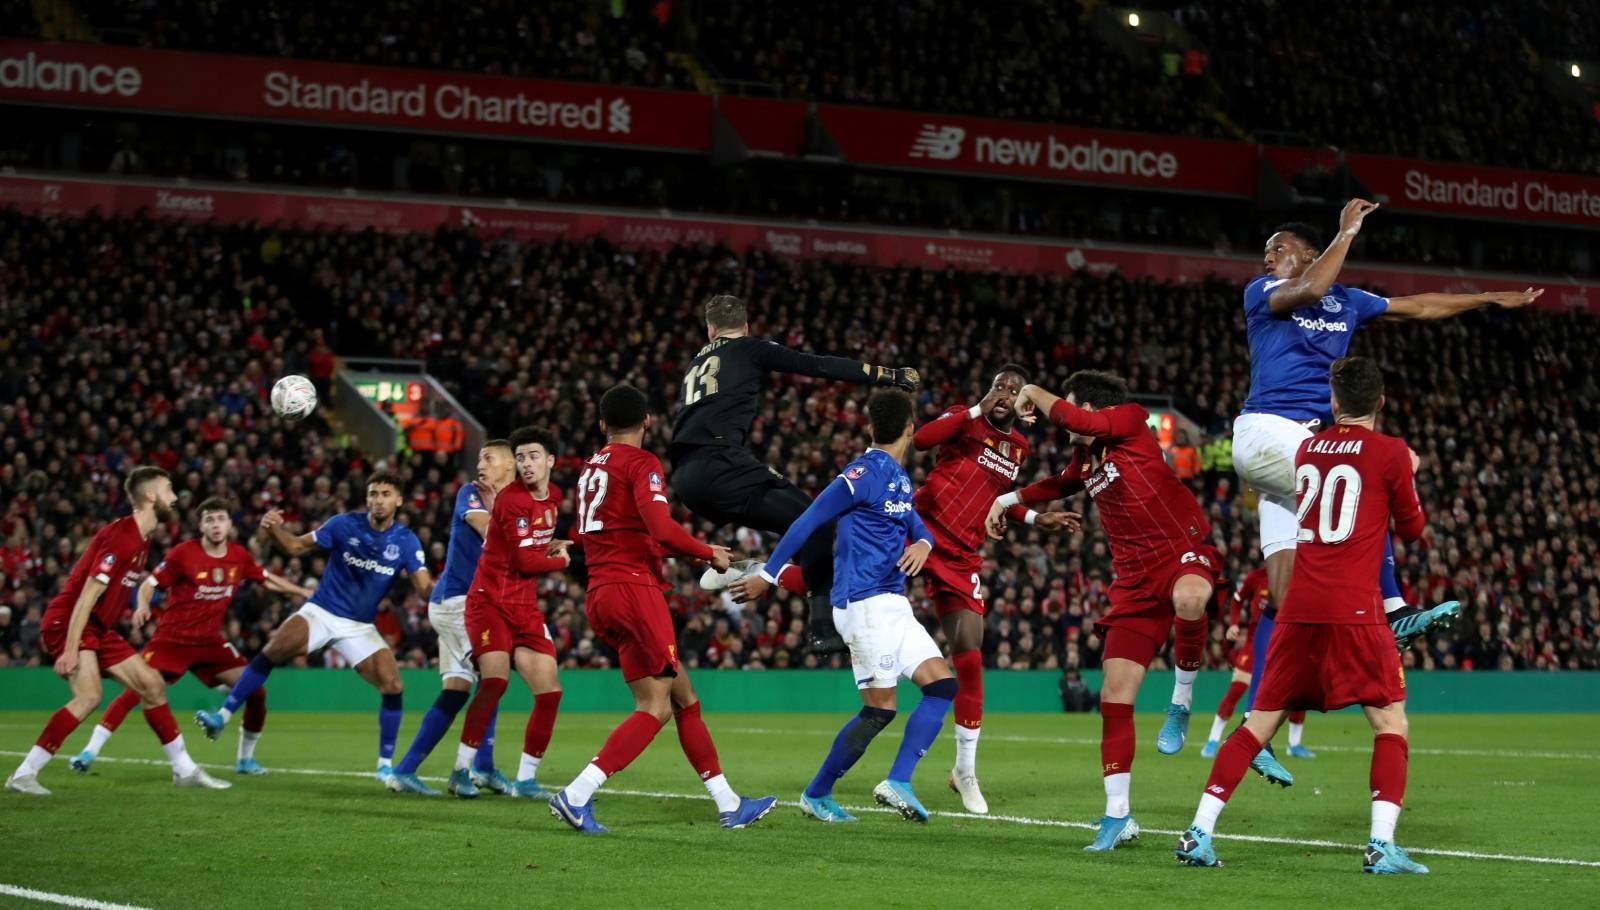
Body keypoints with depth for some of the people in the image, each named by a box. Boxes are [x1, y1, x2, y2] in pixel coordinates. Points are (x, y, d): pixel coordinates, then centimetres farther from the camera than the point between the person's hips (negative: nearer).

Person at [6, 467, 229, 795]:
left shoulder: (142, 539, 10)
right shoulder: (120, 536, -20)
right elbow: (87, 595, -23)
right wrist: (70, 650, -26)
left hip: (98, 629, 10)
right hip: (67, 623, -10)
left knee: (152, 685, 9)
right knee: (89, 695, -26)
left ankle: (184, 770, 18)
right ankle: (22, 775, -21)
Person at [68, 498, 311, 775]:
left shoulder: (240, 557, 2)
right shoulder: (183, 553, -11)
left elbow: (269, 580, 18)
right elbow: (149, 585, -7)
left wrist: (305, 593, 13)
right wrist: (143, 606, -27)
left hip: (210, 641, 4)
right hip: (172, 637, -4)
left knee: (256, 691, -5)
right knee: (136, 691, -18)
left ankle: (245, 759, 14)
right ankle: (90, 752, -12)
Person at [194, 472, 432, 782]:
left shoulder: (406, 541, -5)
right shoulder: (344, 524, -6)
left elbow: (425, 588, -10)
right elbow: (296, 546, -2)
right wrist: (274, 530, -23)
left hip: (360, 626, 1)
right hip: (320, 612, -1)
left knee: (393, 686, -13)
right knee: (273, 651, -24)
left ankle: (385, 765, 1)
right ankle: (222, 716, -17)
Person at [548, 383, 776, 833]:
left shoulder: (591, 468, 19)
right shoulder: (641, 463, -6)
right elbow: (661, 527, -20)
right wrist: (710, 554, -5)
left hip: (600, 595, 9)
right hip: (635, 589, -9)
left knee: (684, 698, 12)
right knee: (655, 707, -8)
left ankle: (729, 804, 16)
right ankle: (576, 795, -19)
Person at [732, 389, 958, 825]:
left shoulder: (899, 478, 15)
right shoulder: (864, 473, -12)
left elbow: (915, 524, 24)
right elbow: (808, 523, -11)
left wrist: (922, 544, -2)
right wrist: (768, 575, -10)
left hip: (893, 605, 9)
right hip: (866, 604, -9)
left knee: (943, 685, 0)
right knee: (880, 709, -9)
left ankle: (898, 783, 0)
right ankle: (816, 795, 1)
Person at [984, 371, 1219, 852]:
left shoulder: (1130, 421, -5)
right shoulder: (1085, 460, 18)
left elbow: (1076, 419, -25)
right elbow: (1061, 484, 42)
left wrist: (1035, 393, -8)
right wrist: (1009, 499, 46)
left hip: (1183, 550, -7)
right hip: (1135, 577, 7)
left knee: (1189, 597, -45)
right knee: (1115, 694, -3)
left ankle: (1181, 702, -20)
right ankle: (1117, 815, 5)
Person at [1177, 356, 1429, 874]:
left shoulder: (1307, 449, 14)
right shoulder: (1390, 453, -1)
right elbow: (1412, 528, 10)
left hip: (1298, 609, 5)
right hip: (1354, 610, -5)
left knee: (1260, 723, 10)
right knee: (1390, 723, 2)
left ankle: (1199, 835, 6)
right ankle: (1381, 845, -12)